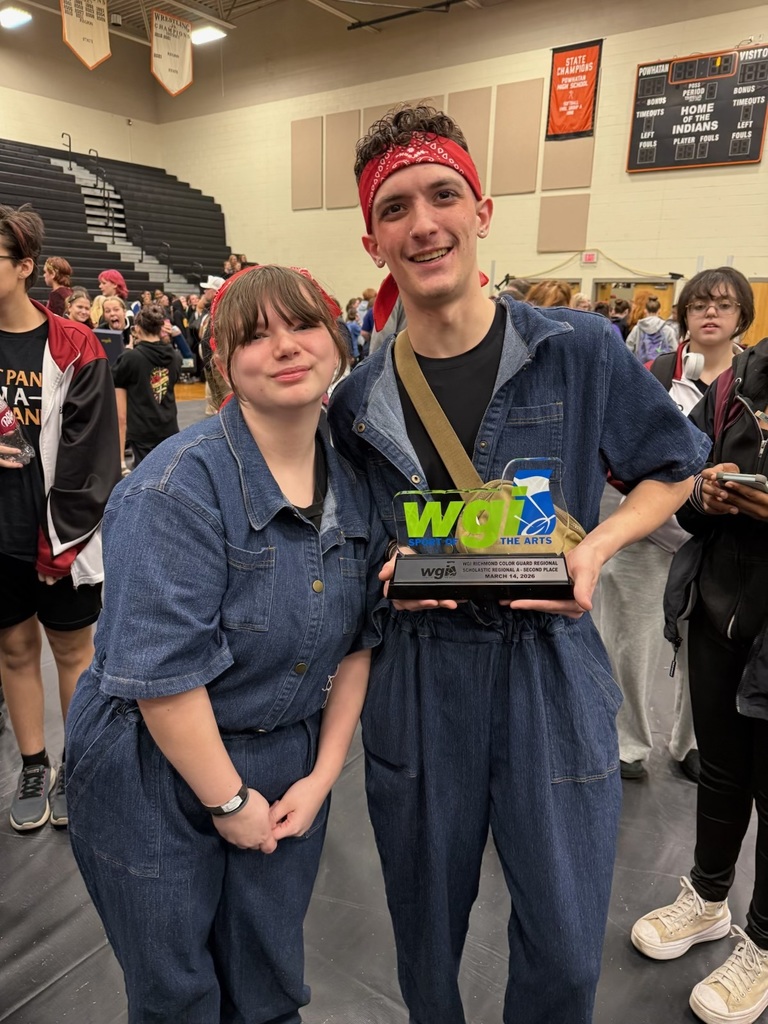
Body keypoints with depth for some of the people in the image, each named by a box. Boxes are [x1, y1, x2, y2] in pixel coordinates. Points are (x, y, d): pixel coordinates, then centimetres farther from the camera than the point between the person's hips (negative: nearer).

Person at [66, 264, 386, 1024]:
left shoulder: (353, 483, -3)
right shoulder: (180, 486, -23)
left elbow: (356, 640, 3)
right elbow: (161, 674, -23)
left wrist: (323, 773, 1)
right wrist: (229, 801, -13)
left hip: (293, 764, 5)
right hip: (157, 774, -4)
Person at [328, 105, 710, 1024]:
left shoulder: (579, 351, -7)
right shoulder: (359, 400, -2)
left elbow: (672, 468, 6)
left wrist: (597, 546, -12)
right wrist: (387, 572, -11)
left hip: (551, 671, -1)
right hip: (417, 680, 2)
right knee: (426, 932, 22)